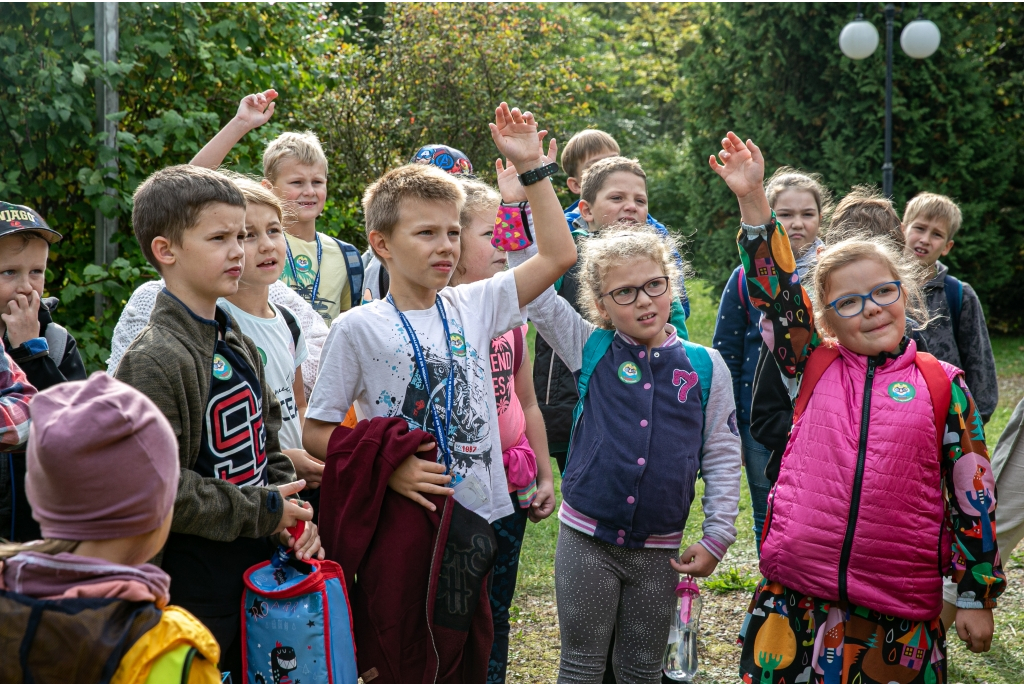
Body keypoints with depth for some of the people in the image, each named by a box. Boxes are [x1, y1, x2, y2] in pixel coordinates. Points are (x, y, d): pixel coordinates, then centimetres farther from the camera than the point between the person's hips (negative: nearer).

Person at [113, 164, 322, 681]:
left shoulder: (238, 346, 11)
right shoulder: (154, 361, -17)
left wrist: (294, 518, 1)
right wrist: (263, 510, -17)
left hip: (260, 570, 8)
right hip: (194, 586, -8)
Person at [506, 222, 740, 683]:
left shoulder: (706, 366, -1)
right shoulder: (590, 350, -1)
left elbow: (722, 457, 4)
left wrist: (717, 536, 0)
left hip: (659, 551, 1)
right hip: (586, 540, -1)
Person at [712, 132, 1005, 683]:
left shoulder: (942, 384, 1)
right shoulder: (816, 366, 5)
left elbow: (972, 494, 3)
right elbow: (774, 287, -2)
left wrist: (977, 596, 4)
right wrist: (752, 200, -13)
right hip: (794, 600, 1)